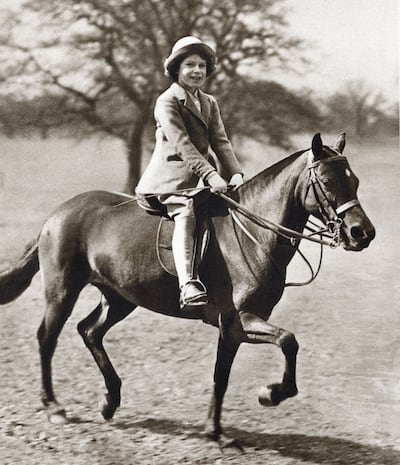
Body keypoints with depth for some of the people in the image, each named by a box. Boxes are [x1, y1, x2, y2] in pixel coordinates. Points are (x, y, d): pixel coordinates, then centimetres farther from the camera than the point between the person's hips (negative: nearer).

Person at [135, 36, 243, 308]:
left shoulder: (209, 103, 20)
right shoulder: (167, 102, -4)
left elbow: (221, 142, 10)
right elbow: (181, 143, -16)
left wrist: (235, 173, -9)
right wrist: (210, 175, -26)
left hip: (201, 177, 8)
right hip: (173, 175, -8)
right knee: (186, 215, -32)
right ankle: (188, 284, -45)